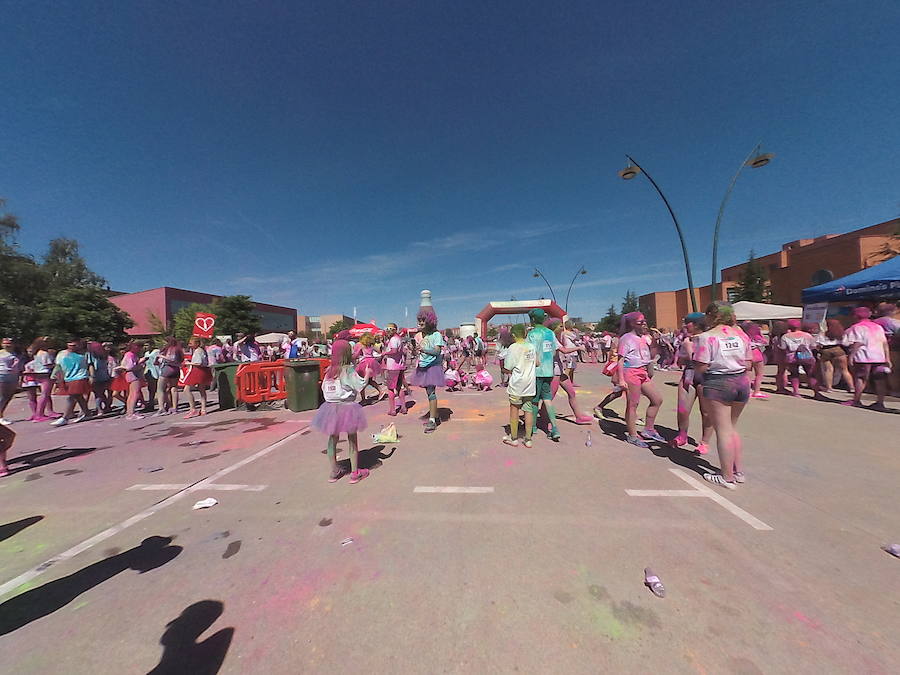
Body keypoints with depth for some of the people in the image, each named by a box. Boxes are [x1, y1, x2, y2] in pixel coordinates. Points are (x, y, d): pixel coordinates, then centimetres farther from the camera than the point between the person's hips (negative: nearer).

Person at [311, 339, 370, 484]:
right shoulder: (349, 370, -13)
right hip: (347, 407, -5)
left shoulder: (329, 371, 3)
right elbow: (361, 385, -14)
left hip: (330, 407, 5)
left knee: (333, 439, 16)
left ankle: (334, 472, 28)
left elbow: (324, 388, 6)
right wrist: (367, 374, 2)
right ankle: (355, 473, 17)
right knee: (352, 440, 9)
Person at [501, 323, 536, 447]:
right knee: (529, 410, 9)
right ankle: (528, 439, 14)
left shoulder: (513, 347, -12)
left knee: (514, 409, 8)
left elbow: (508, 369, -11)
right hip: (530, 383, 4)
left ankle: (513, 438, 18)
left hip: (517, 384, -4)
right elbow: (537, 363, 12)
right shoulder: (532, 346, 3)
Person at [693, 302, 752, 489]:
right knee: (732, 427, 20)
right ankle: (739, 471, 29)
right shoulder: (742, 335, 4)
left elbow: (702, 367, -16)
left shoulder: (706, 337, -14)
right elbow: (748, 364, 7)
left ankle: (727, 477, 12)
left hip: (717, 384, -6)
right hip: (742, 382, 6)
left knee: (723, 430, 3)